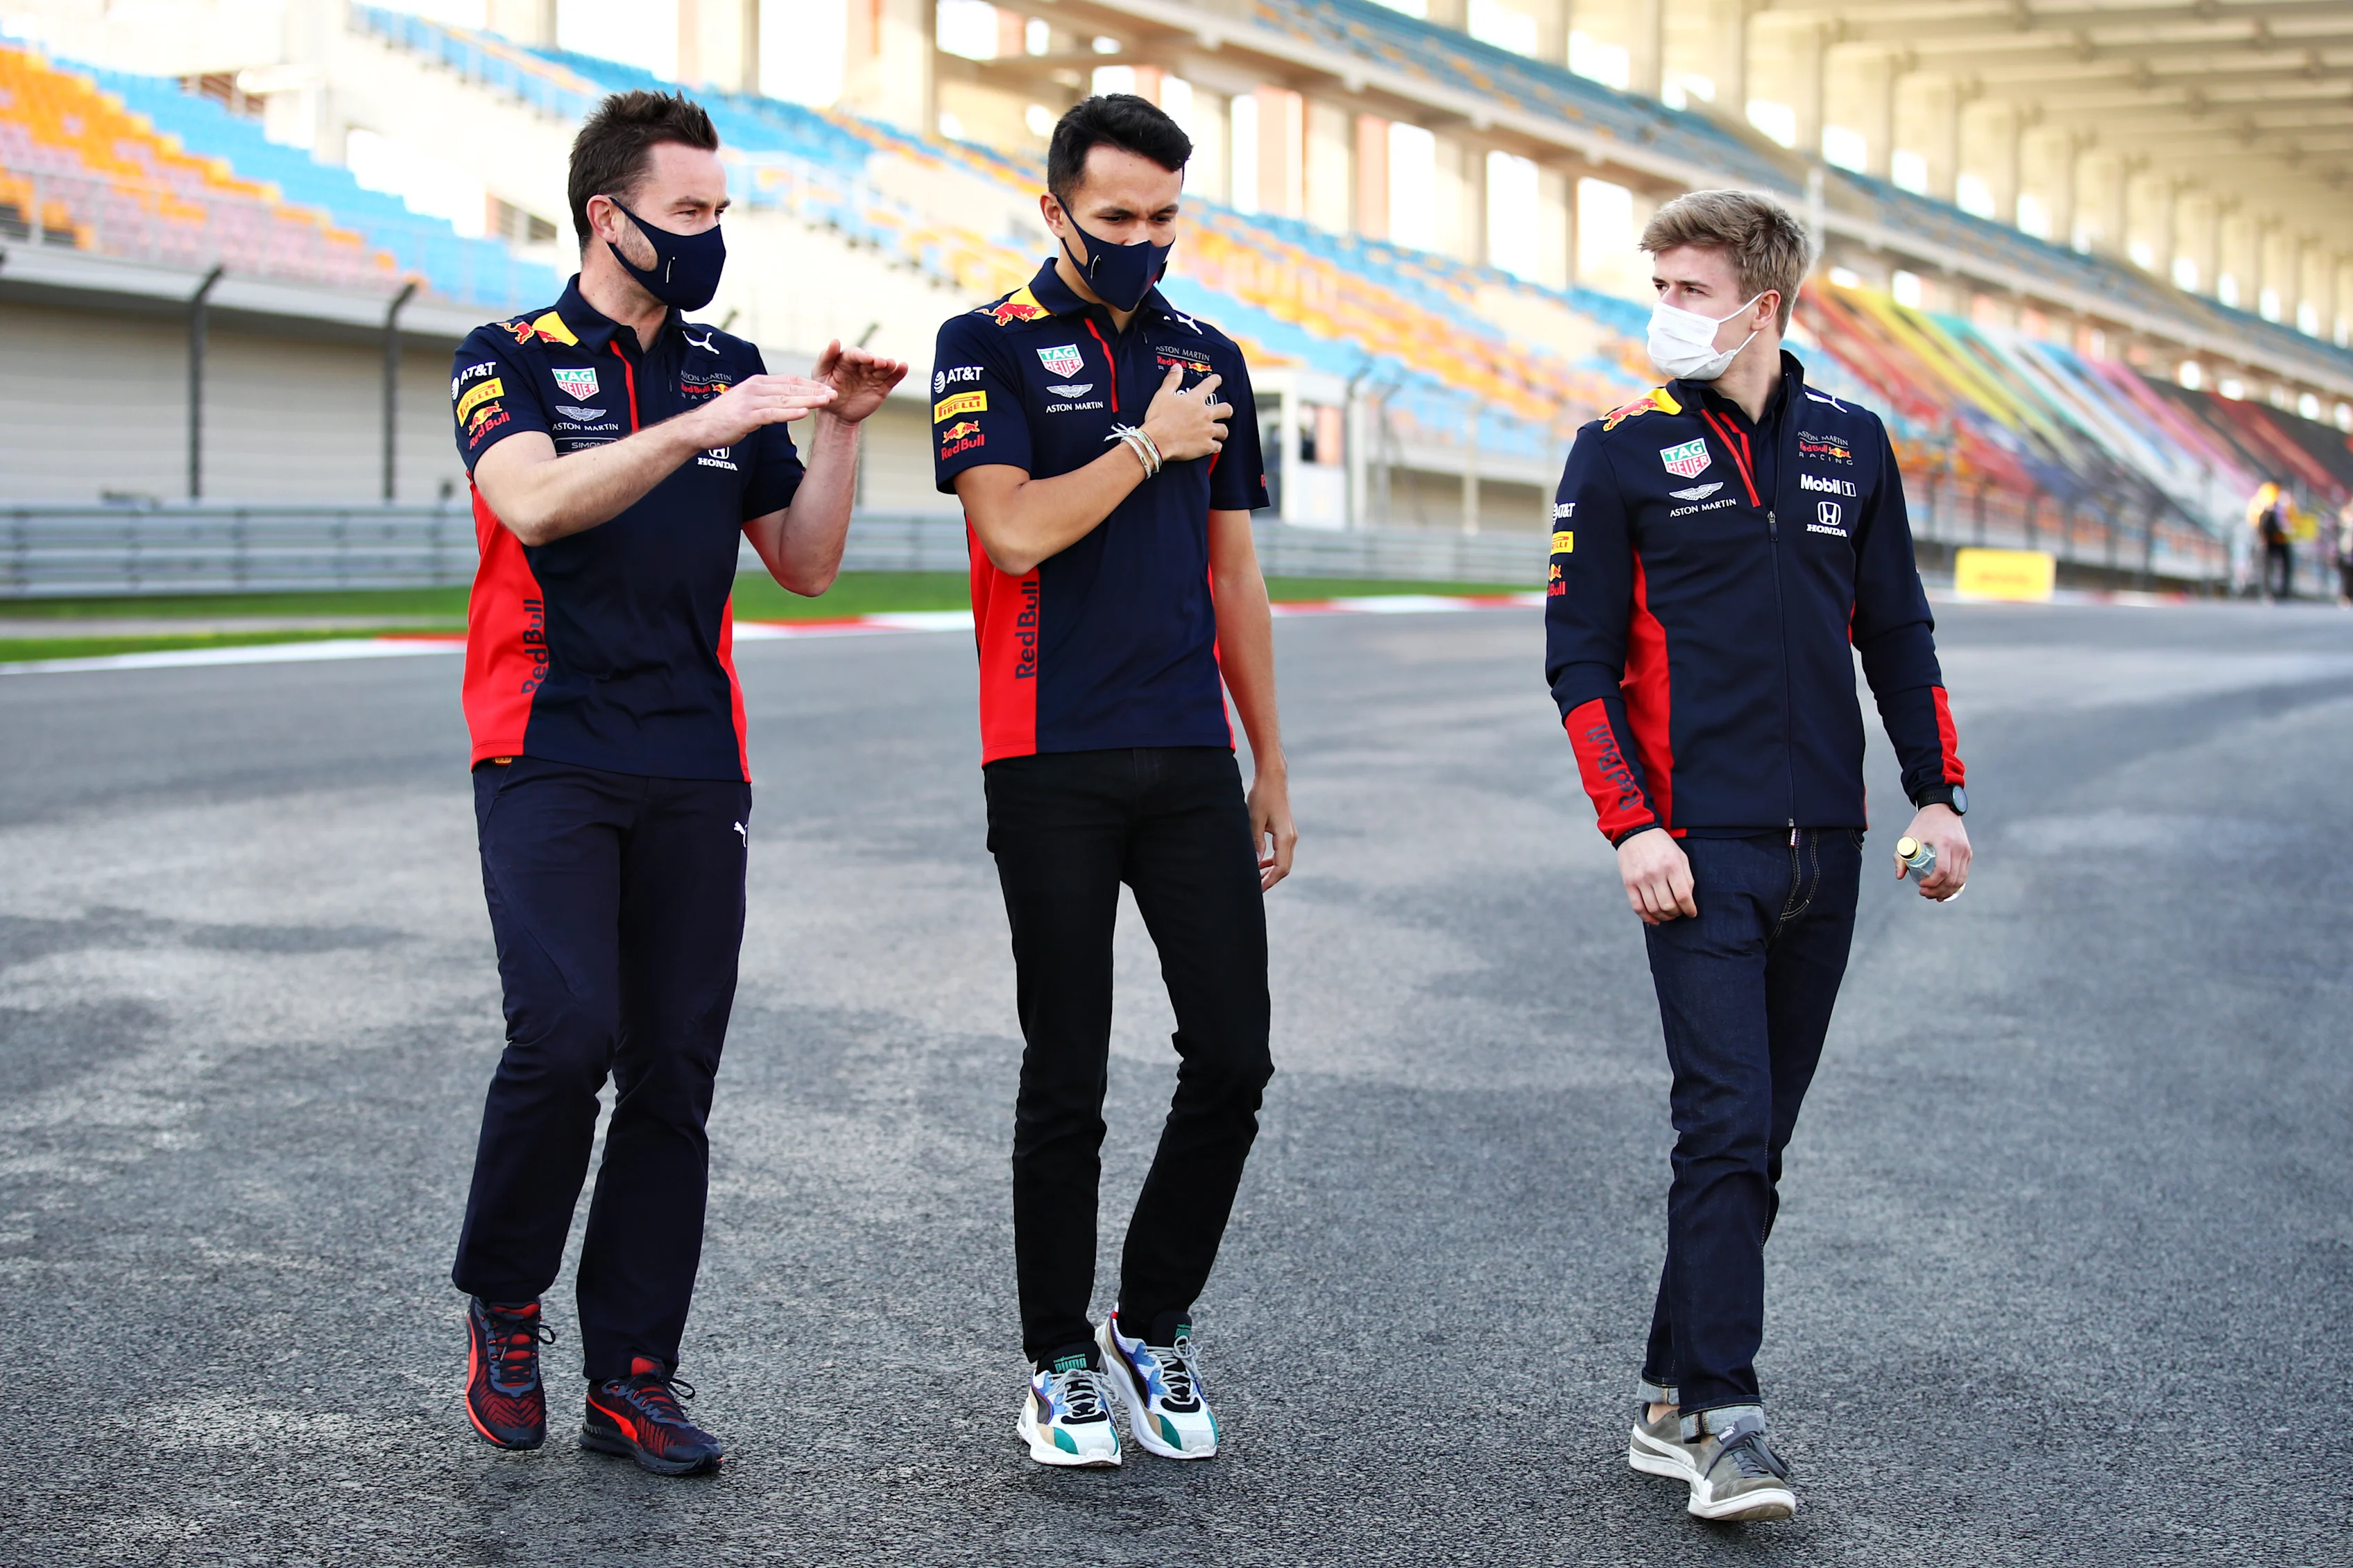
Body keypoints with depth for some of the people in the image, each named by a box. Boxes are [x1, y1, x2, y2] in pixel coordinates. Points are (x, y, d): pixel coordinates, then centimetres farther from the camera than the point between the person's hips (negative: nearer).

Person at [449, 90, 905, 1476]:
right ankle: (502, 1304, 6)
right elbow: (537, 501, -19)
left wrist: (841, 428, 0)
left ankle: (633, 1375, 9)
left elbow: (806, 563, 14)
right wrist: (700, 428, -26)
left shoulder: (731, 370, 15)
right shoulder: (513, 360, 2)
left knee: (675, 1075, 2)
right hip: (551, 755, -4)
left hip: (695, 772, 4)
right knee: (567, 1032, -18)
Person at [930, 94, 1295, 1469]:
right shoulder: (992, 347, 0)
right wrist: (1150, 444, -7)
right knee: (1067, 1077, 1)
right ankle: (1060, 1360, 15)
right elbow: (1016, 529, -15)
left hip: (1192, 761, 4)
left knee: (1234, 1056, 0)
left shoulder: (1211, 360, 14)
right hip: (1053, 768, -4)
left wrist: (1272, 768, 15)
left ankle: (1156, 1324, 18)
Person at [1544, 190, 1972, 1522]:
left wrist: (1939, 793, 9)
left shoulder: (1852, 446, 9)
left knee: (1760, 1134, 8)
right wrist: (1631, 826, -11)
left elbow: (1899, 632, 17)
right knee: (1727, 1126, -12)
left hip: (1825, 847, 4)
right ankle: (1724, 1422, -9)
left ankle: (1672, 1397, 18)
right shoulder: (1622, 457, -1)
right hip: (1700, 848, -4)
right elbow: (1579, 660, -2)